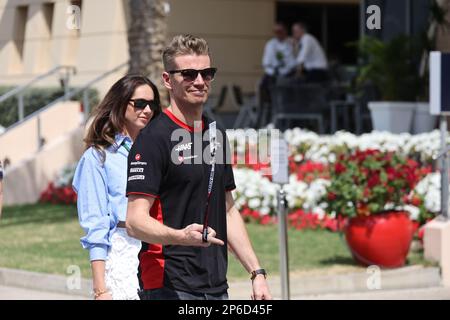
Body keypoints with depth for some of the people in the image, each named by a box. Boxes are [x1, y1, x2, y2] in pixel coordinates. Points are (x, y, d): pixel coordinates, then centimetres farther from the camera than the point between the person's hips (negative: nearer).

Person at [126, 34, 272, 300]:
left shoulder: (216, 134, 16)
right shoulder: (153, 138, -10)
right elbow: (135, 221, -16)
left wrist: (257, 272, 16)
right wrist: (180, 236, -34)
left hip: (217, 287, 8)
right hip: (170, 287, -8)